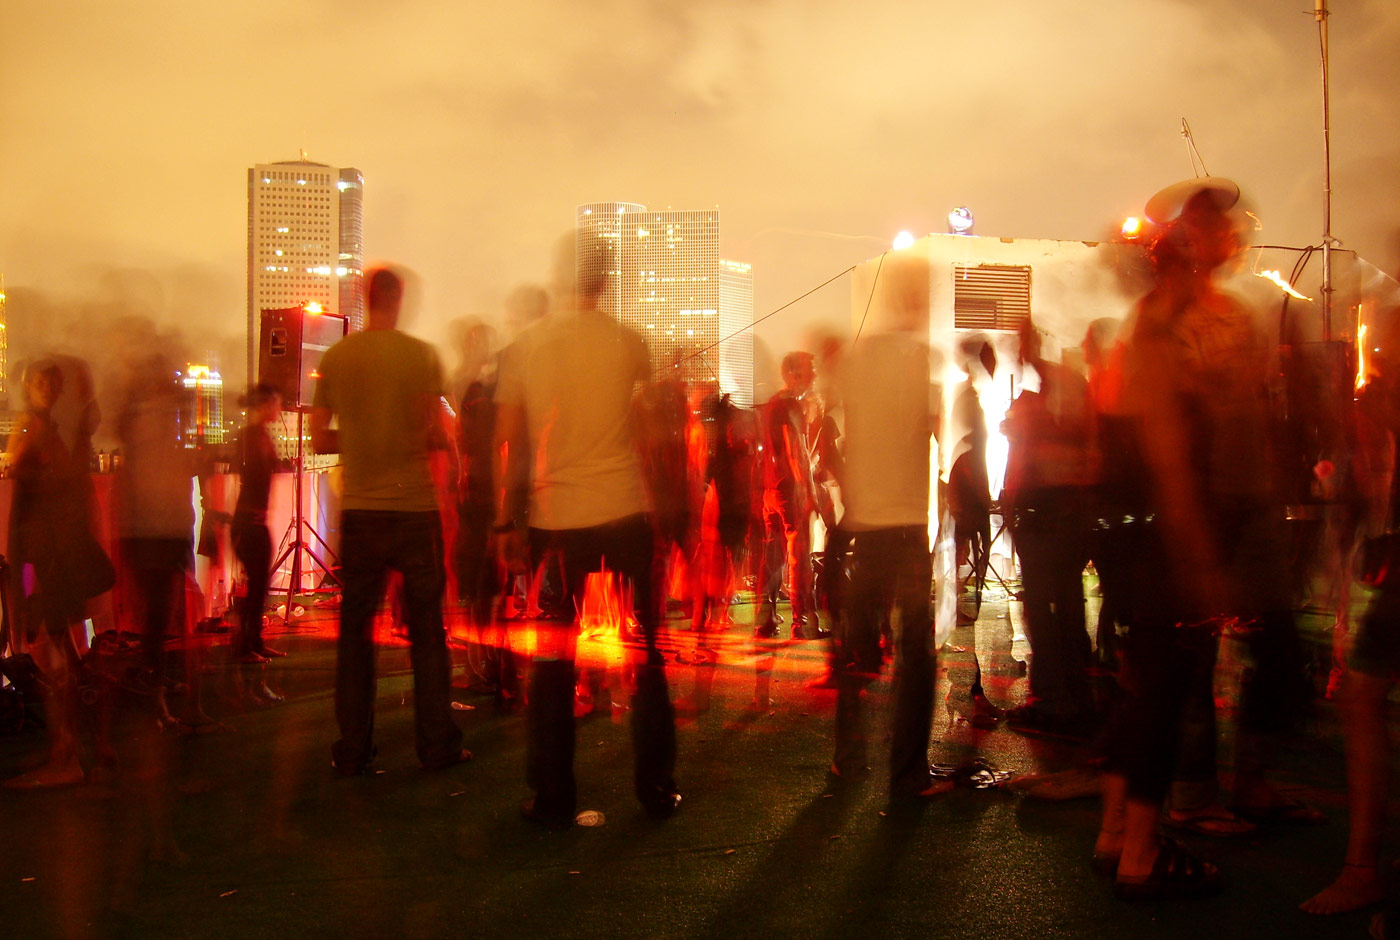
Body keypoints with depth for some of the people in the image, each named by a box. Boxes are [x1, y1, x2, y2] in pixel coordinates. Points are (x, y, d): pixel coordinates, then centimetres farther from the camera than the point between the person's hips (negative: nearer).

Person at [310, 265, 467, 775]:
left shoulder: (335, 357, 4)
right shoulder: (421, 355, -5)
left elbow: (320, 440, 6)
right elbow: (436, 435, -9)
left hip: (358, 510, 3)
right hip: (414, 506, -2)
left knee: (355, 629, 8)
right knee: (427, 628, 6)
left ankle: (352, 750, 12)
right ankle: (437, 745, 11)